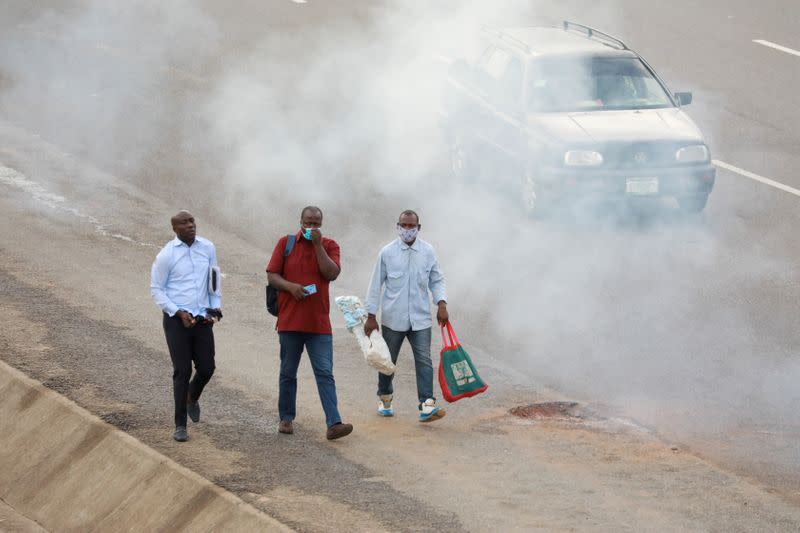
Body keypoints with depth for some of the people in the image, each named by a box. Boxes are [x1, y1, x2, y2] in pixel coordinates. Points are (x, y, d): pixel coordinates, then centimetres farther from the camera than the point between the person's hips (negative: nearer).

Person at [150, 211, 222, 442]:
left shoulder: (207, 248, 4)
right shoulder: (166, 255, -8)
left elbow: (215, 279, 16)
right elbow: (156, 290, -3)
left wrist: (215, 308, 7)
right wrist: (179, 313, -13)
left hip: (202, 319, 4)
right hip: (176, 319, -4)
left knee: (207, 368, 4)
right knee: (182, 371, -6)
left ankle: (192, 397, 38)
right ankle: (180, 425, 4)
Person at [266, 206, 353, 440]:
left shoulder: (329, 245, 5)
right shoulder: (285, 243, 5)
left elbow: (332, 274, -10)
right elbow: (272, 275, 2)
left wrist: (318, 244, -13)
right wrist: (290, 286, -17)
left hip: (319, 323, -1)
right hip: (289, 321, 1)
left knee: (325, 373, -8)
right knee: (288, 373, 11)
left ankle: (334, 424, -16)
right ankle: (286, 419, 23)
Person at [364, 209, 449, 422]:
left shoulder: (428, 252, 3)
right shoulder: (387, 252, -2)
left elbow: (437, 280, 11)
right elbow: (376, 285, 1)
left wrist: (441, 304, -5)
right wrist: (371, 315, -1)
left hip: (420, 318, 1)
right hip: (393, 318, -1)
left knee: (424, 361, -10)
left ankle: (427, 406, -16)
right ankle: (385, 399, 32)